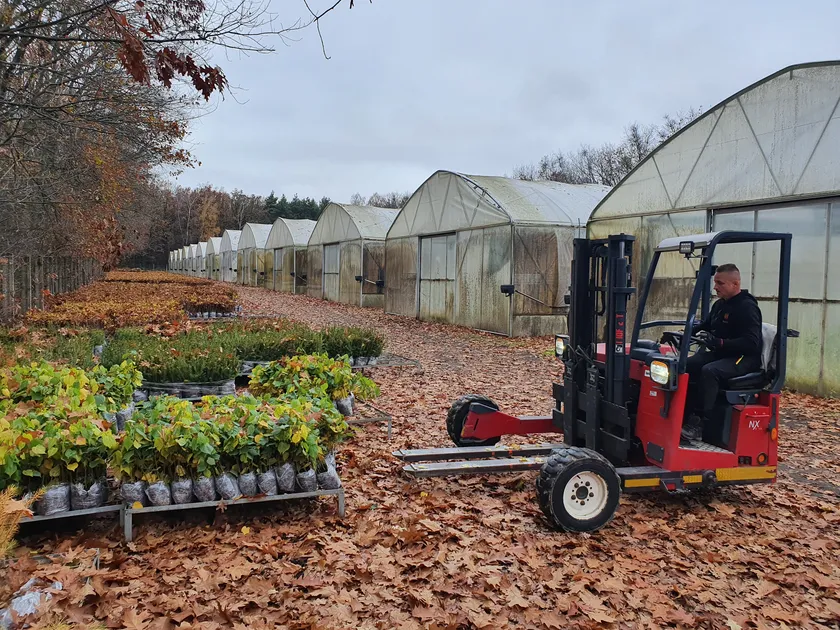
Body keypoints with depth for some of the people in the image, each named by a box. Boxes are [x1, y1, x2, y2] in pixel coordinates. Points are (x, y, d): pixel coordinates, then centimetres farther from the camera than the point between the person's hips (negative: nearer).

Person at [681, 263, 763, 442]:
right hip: (720, 353, 9)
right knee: (684, 366, -11)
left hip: (744, 358, -9)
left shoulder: (747, 307, -15)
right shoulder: (720, 304, 12)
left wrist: (720, 343, -34)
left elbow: (751, 342, -25)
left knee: (709, 371, -34)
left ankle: (700, 424, -31)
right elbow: (705, 326, 26)